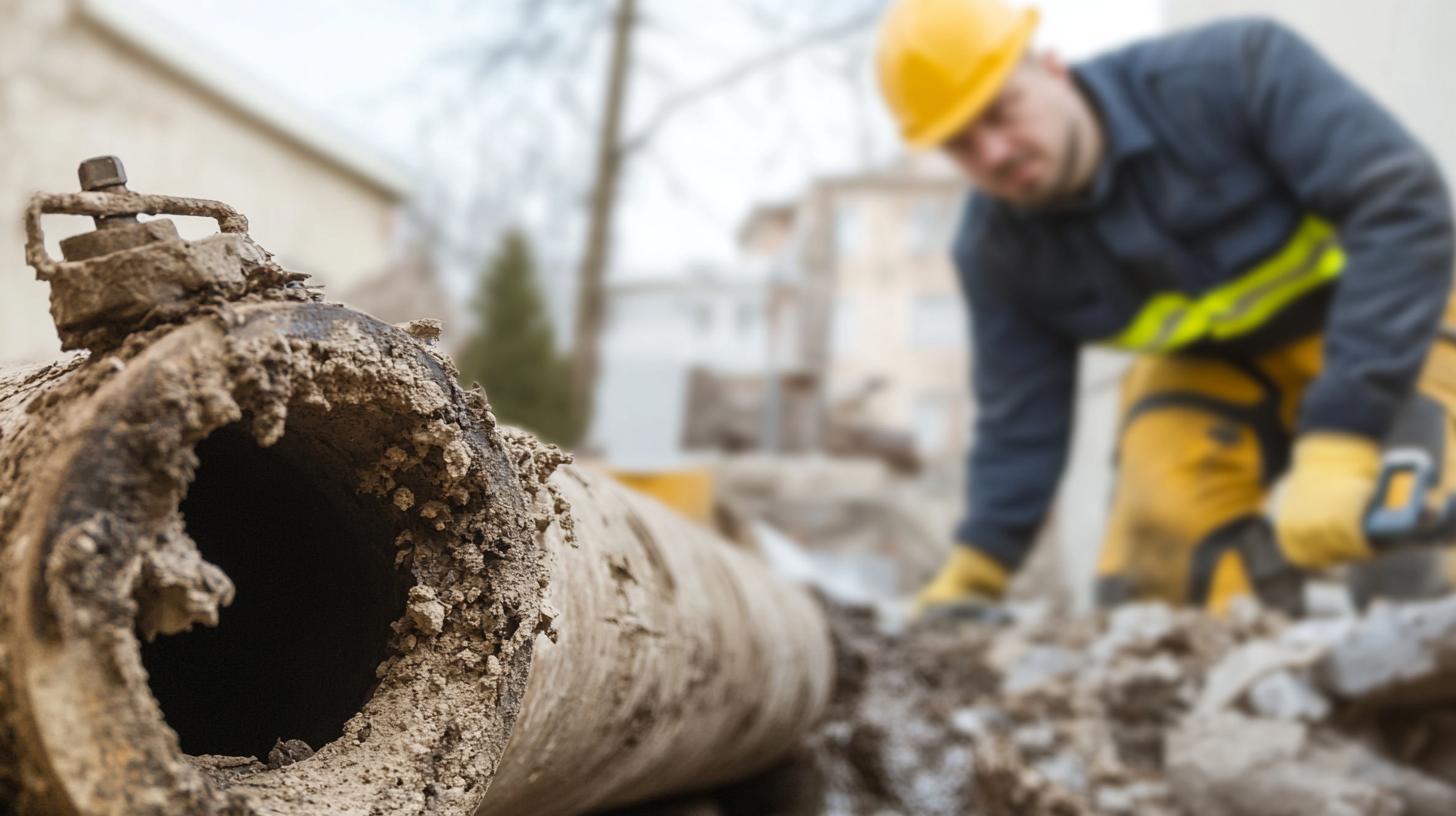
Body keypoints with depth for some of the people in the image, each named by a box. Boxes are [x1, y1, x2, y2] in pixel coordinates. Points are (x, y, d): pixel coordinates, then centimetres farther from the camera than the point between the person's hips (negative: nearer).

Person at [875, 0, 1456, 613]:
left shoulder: (1232, 70, -30)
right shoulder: (995, 252, -16)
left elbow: (1404, 209, -38)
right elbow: (1019, 425, -6)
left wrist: (1340, 446, -45)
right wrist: (968, 581, -14)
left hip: (1389, 337, -3)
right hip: (1211, 365, 4)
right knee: (1151, 579, -16)